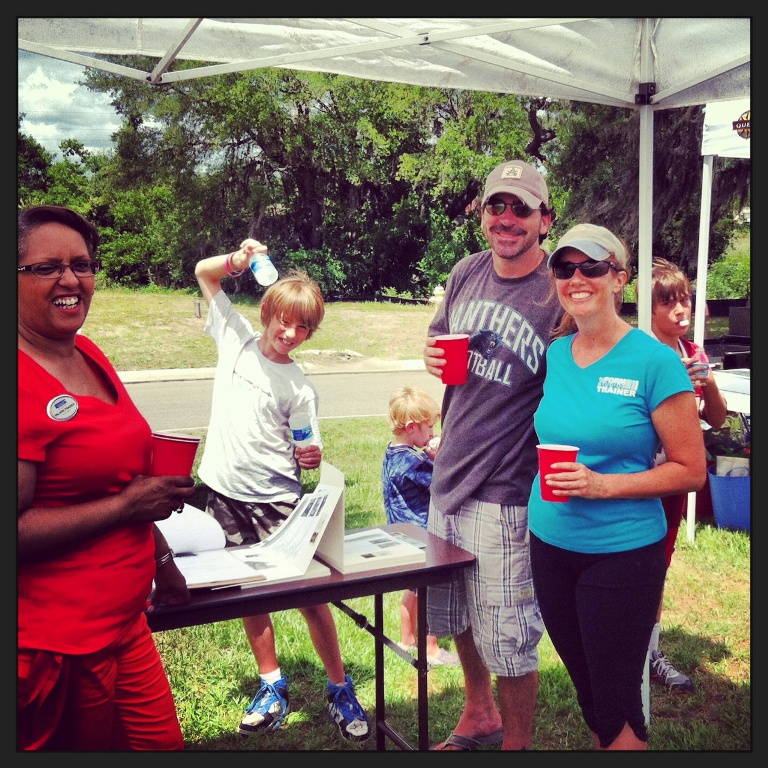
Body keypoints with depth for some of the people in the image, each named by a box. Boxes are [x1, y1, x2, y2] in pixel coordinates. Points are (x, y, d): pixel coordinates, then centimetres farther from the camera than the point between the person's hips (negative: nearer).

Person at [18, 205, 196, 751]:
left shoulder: (88, 354, 6)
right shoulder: (25, 382, -21)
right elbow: (17, 528, -26)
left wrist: (162, 559, 18)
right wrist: (127, 505, -20)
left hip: (124, 623, 8)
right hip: (55, 642, -8)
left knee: (163, 744, 20)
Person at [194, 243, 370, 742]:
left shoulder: (299, 387, -6)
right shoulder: (236, 338, 2)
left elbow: (304, 455, -1)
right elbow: (204, 272, 8)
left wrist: (312, 458, -23)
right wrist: (240, 259, -10)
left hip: (276, 497, -3)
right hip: (224, 493, 3)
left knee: (308, 592, -1)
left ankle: (341, 690, 16)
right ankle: (273, 687, 29)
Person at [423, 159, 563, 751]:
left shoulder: (559, 293, -14)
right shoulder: (467, 273, 4)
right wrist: (433, 355, -2)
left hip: (505, 494, -7)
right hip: (449, 477, 7)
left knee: (510, 638, 6)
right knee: (456, 616, 24)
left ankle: (516, 743, 32)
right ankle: (479, 717, 49)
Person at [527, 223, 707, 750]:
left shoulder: (654, 360, -13)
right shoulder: (553, 355, 3)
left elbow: (691, 470, -11)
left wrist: (602, 485, -20)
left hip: (622, 553, -5)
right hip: (550, 545, 5)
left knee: (617, 705, 9)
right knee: (585, 688, 21)